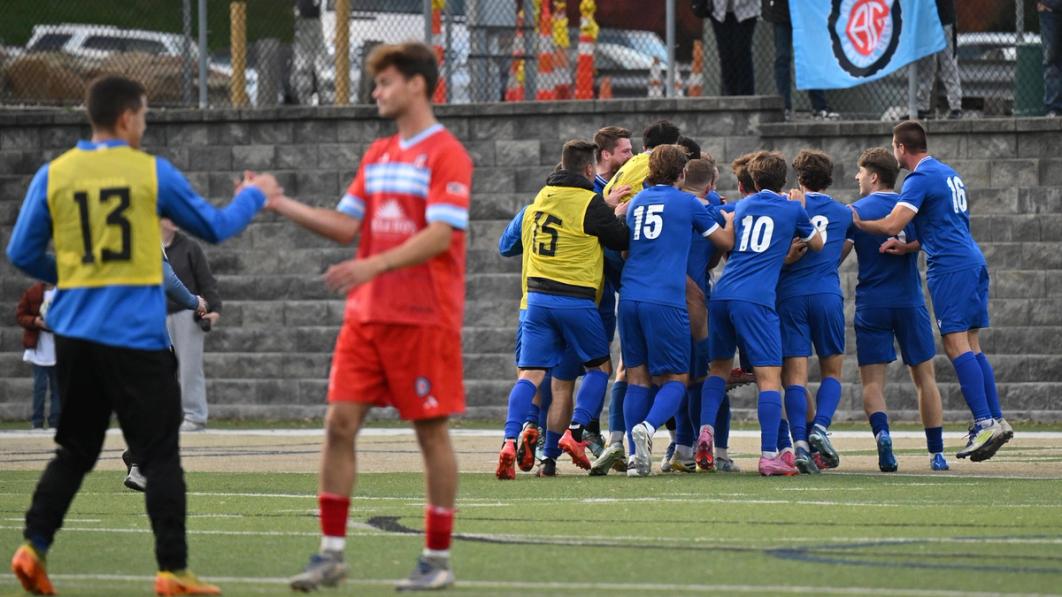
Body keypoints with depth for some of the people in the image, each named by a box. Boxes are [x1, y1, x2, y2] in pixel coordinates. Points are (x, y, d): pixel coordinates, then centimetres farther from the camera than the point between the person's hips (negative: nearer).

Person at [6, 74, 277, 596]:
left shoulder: (53, 175, 3)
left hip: (75, 333, 4)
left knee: (74, 451, 15)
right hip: (136, 337, -3)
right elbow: (213, 228, 9)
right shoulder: (153, 173, -3)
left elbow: (21, 254, 4)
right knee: (159, 455, 2)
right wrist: (253, 197, 28)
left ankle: (34, 547, 3)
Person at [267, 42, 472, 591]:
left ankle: (437, 560, 8)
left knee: (431, 432, 0)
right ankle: (331, 553, 2)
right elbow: (347, 226, 13)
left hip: (424, 317, -7)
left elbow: (440, 236, -18)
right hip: (366, 315, 7)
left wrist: (375, 265, -30)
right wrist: (280, 205, 5)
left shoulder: (447, 155, -9)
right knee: (339, 422, -1)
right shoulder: (377, 156, 15)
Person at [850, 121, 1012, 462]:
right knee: (971, 346, 10)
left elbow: (891, 226, -18)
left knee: (956, 345, -11)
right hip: (973, 261, 9)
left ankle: (984, 423, -18)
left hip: (950, 267, -9)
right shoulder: (949, 174, 20)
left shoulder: (920, 179, -9)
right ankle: (996, 420, 6)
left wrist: (857, 223, -2)